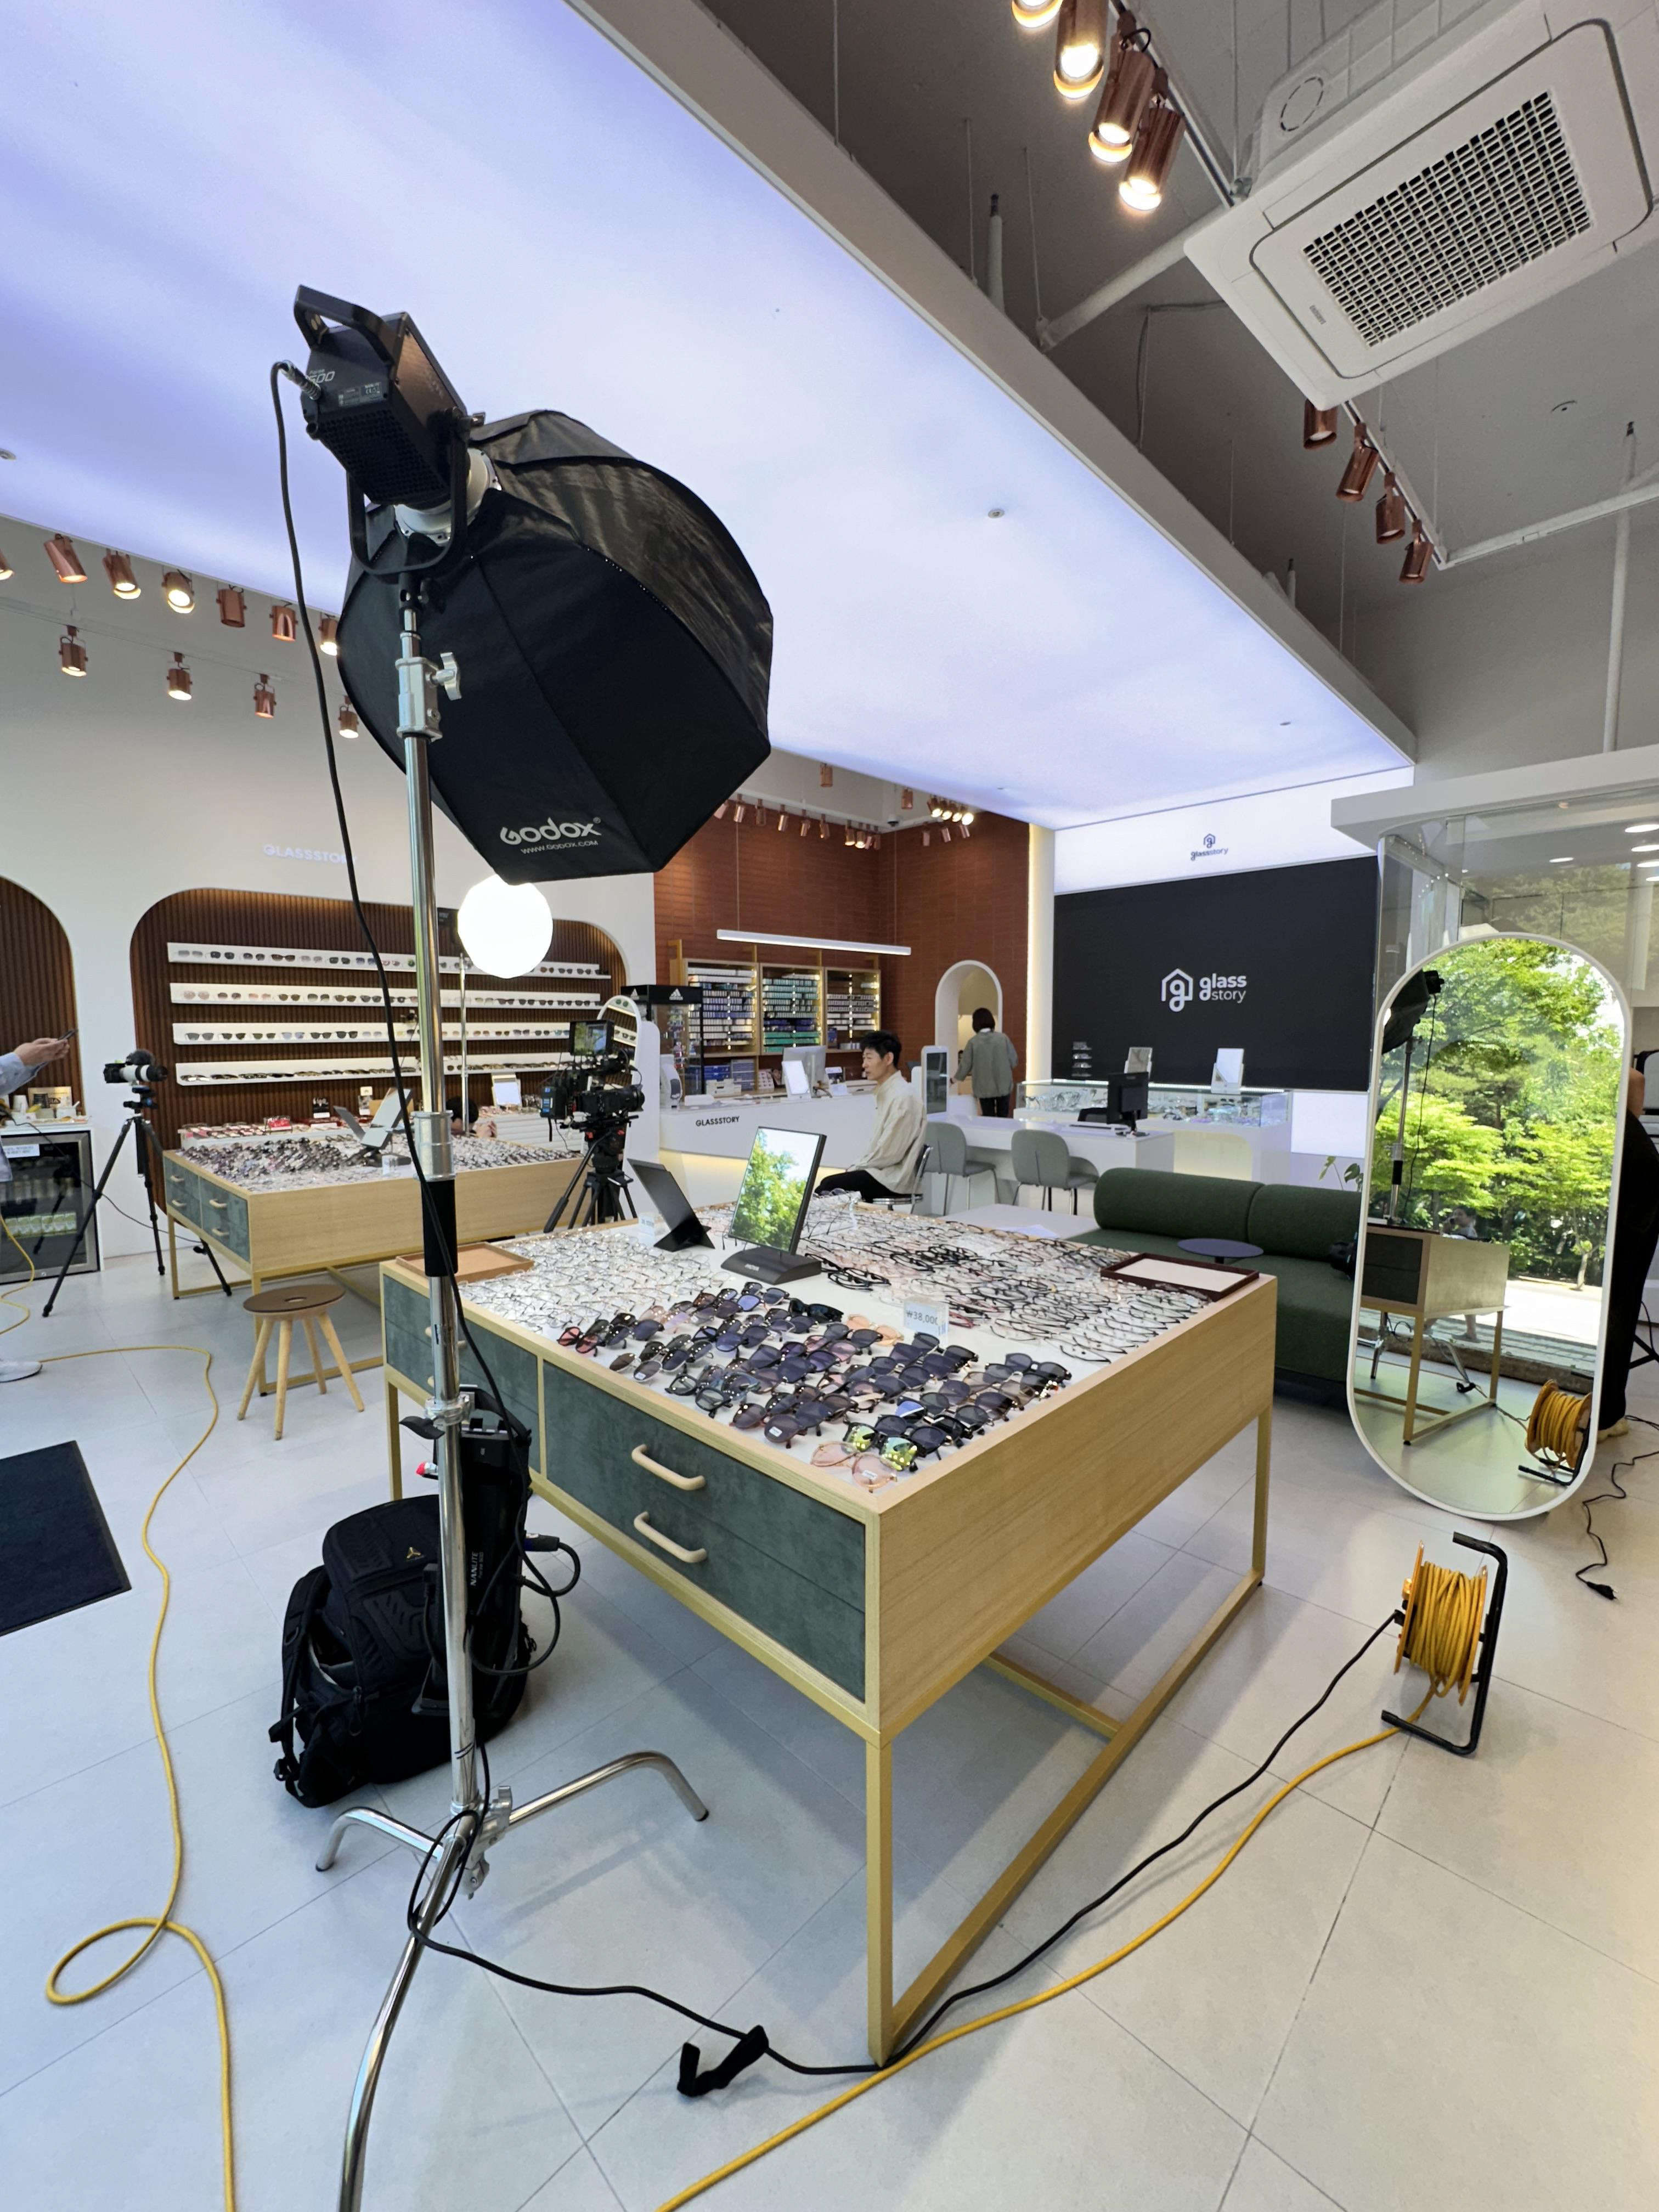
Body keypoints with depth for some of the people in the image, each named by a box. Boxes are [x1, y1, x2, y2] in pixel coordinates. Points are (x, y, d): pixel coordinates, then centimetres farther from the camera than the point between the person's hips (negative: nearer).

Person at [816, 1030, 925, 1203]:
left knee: (829, 1186, -16)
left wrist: (857, 1168, -8)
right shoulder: (887, 1092, 13)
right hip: (883, 1171, 9)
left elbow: (889, 1153, -20)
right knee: (830, 1181, 2)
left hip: (894, 1179, -9)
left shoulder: (902, 1097, -18)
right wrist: (856, 1166, 6)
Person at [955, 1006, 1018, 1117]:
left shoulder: (973, 1042, -8)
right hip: (1003, 1087, 1)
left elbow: (965, 1066, -2)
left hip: (984, 1089, -1)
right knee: (1003, 1118, 12)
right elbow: (1014, 1061, -1)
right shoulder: (1003, 1038, -5)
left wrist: (957, 1079, 15)